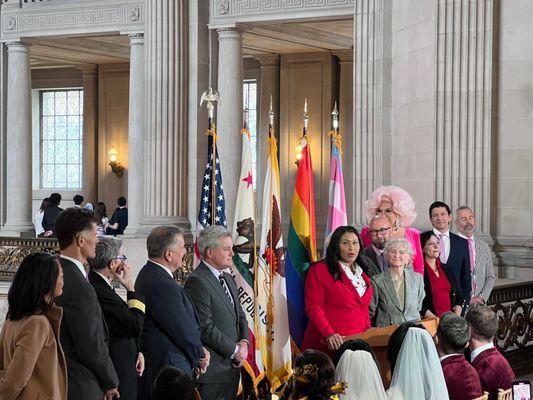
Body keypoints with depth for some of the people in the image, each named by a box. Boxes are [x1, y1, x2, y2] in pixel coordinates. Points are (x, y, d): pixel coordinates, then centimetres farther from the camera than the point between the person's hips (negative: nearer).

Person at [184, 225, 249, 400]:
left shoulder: (228, 279, 16)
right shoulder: (197, 281, -14)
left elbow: (240, 317, 19)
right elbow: (205, 328, -19)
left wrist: (244, 342, 0)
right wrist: (234, 350, -12)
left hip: (232, 366, 9)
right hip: (211, 370, -9)